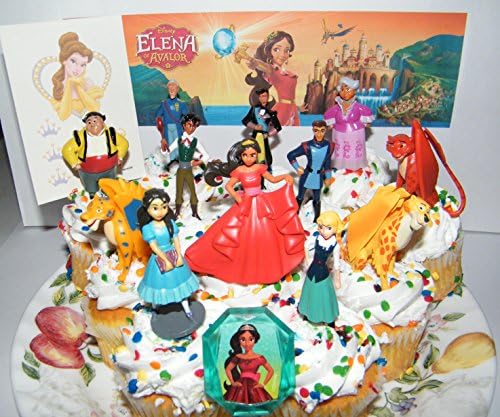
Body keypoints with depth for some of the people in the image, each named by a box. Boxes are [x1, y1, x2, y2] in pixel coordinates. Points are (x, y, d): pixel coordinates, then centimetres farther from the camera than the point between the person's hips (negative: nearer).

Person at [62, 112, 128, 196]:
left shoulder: (110, 134, -11)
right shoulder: (81, 137, -17)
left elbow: (124, 143, 3)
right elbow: (67, 149, -11)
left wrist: (120, 157, -3)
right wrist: (75, 164, -13)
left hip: (109, 170, 1)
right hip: (88, 173, -1)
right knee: (93, 195, 16)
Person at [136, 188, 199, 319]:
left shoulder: (170, 223, -9)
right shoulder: (148, 228, -20)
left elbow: (176, 240, -6)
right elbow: (154, 247, -19)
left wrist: (179, 256, -13)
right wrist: (166, 261, -17)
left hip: (174, 256, 3)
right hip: (159, 259, -3)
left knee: (179, 279, 15)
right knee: (160, 283, 14)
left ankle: (186, 308, 30)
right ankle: (156, 303, 42)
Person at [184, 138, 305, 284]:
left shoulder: (259, 168, -4)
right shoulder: (239, 171, -6)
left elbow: (273, 179, 4)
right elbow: (228, 186, 1)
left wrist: (285, 177, -12)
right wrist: (236, 196, -14)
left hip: (261, 204, 1)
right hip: (245, 205, -1)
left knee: (263, 237, 4)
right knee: (245, 238, 3)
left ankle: (264, 269, 17)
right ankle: (245, 268, 17)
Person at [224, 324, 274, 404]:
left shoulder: (259, 358, -1)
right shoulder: (238, 357, 4)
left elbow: (271, 371, 8)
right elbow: (228, 369, 17)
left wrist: (263, 384, 4)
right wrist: (232, 383, 9)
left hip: (253, 388, -1)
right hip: (240, 388, 1)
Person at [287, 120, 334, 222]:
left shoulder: (329, 146, -12)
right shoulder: (307, 146, -19)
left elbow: (327, 162, 3)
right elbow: (290, 155, -9)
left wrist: (328, 177, 10)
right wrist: (297, 168, -6)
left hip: (318, 178, 2)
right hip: (306, 176, -1)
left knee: (316, 200, 18)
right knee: (300, 198, 16)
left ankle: (317, 220, 35)